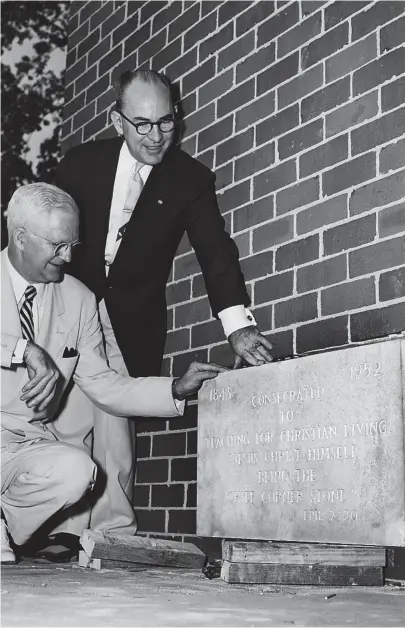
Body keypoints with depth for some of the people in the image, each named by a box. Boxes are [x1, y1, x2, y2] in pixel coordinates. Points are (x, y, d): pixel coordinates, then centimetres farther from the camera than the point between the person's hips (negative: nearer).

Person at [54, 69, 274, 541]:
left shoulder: (191, 180, -6)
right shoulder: (83, 163, -4)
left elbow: (216, 252, -16)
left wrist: (237, 323, -31)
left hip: (133, 322, -1)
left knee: (112, 414, -11)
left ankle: (113, 533, -1)